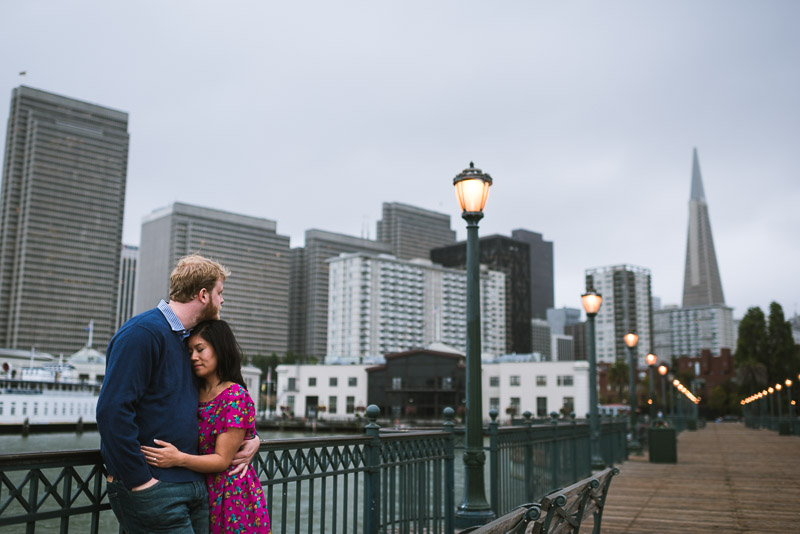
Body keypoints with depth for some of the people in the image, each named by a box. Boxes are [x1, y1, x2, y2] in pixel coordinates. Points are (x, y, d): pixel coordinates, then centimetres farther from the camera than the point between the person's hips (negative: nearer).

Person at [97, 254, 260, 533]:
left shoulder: (188, 339, 16)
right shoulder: (143, 332, -13)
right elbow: (112, 411, -21)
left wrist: (251, 438, 9)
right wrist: (140, 481, -20)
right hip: (153, 488, -8)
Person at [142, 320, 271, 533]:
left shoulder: (235, 397, -14)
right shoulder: (195, 395, 8)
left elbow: (222, 459, -17)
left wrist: (179, 459, -30)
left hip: (232, 495, -6)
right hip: (201, 491, 6)